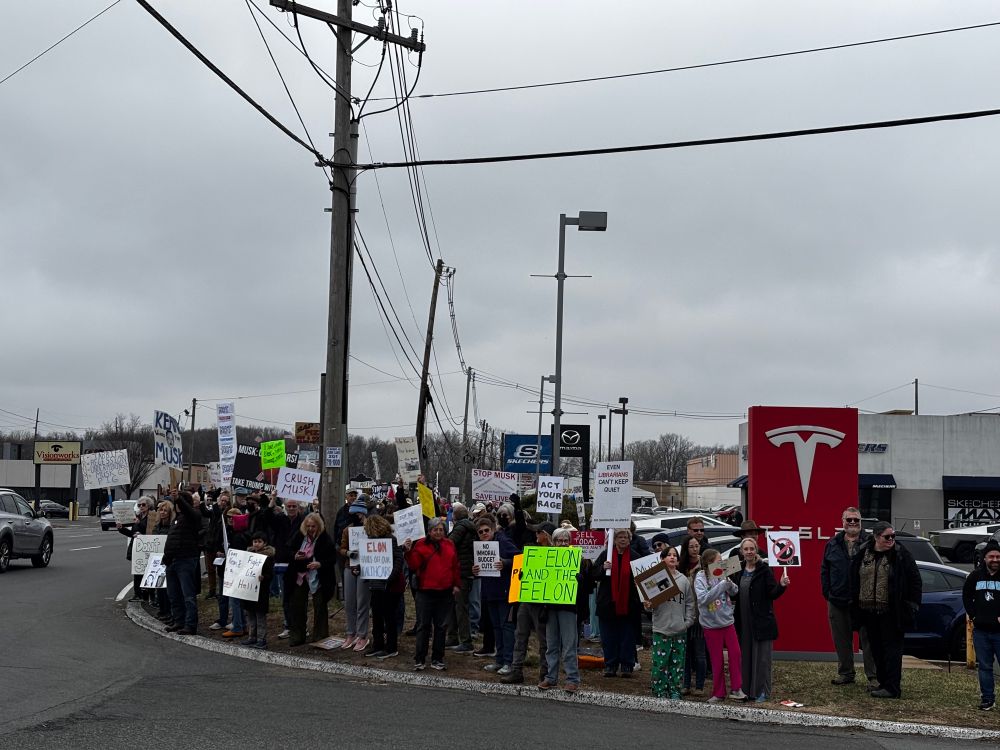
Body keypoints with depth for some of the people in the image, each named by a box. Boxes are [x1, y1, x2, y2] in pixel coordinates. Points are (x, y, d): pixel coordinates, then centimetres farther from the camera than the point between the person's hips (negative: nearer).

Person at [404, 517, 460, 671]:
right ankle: (419, 659, 5)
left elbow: (455, 566, 12)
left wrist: (456, 584, 7)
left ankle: (437, 659, 15)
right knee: (423, 625, 0)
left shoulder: (449, 545, 9)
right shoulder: (421, 545, -2)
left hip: (445, 593, 3)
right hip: (426, 592, -3)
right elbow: (414, 566, -9)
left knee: (441, 626, 7)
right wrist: (409, 551, -23)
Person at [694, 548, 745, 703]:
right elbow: (703, 598, -23)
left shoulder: (722, 576, 1)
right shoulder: (701, 578, -12)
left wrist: (728, 582, -21)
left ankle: (736, 689, 8)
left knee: (736, 654, -3)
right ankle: (718, 693, 16)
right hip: (711, 625, -4)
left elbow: (735, 591, 0)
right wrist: (722, 585, -27)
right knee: (717, 660, 4)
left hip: (727, 622, 4)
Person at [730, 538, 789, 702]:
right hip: (744, 622, 5)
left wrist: (781, 585, -27)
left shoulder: (764, 570, -6)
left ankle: (762, 692, 6)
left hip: (762, 621, -5)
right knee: (746, 656, 9)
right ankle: (747, 690, 18)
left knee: (762, 657, -1)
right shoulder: (738, 571, 9)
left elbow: (772, 594, -10)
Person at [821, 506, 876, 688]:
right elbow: (824, 569, 13)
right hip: (838, 601, 4)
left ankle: (873, 676, 3)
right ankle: (845, 673, 24)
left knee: (868, 638, -2)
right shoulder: (833, 544, 10)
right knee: (841, 639, 12)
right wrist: (827, 592, 5)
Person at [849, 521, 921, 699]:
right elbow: (854, 581, 16)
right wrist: (854, 603, 14)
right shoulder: (862, 555, 6)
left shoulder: (901, 555, -4)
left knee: (892, 648, -4)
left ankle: (892, 687, -4)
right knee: (877, 649, 11)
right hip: (869, 611, 5)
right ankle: (883, 683, 21)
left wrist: (912, 604, -7)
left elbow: (915, 581, -2)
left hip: (891, 613, -5)